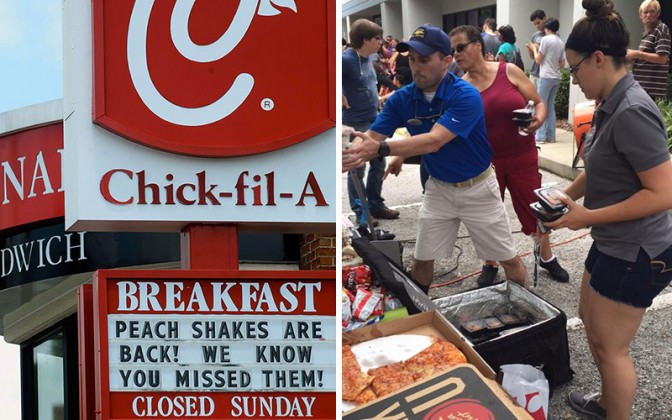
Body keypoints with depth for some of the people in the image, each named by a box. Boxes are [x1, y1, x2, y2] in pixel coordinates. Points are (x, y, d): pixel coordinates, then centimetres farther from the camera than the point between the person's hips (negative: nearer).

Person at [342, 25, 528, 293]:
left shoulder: (466, 96, -28)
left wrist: (382, 149, -53)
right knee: (422, 259, 10)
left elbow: (434, 141, -40)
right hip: (438, 188, 4)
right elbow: (371, 137, -17)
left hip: (477, 188, -4)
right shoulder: (402, 99, -11)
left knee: (508, 259, 8)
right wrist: (350, 156, -41)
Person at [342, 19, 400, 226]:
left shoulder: (369, 57, 5)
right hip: (356, 122, -9)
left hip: (374, 119, 9)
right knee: (357, 169, 3)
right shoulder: (346, 59, -20)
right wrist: (342, 97, -23)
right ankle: (360, 212, 14)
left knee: (379, 163, 16)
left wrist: (375, 102, 13)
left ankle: (376, 205, 30)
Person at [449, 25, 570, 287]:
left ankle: (547, 258, 34)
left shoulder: (509, 72, -7)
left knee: (534, 209, 11)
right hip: (485, 160, 1)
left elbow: (539, 102, 1)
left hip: (522, 157, -1)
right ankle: (490, 265, 31)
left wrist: (538, 120, -22)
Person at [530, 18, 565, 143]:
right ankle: (550, 136, 10)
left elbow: (538, 60, -6)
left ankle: (540, 136, -6)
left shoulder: (546, 39, -9)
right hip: (556, 78, 7)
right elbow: (562, 64, 13)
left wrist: (535, 49, 10)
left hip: (546, 77, -7)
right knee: (550, 107, 11)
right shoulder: (561, 42, 11)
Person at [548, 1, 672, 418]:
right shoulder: (612, 105, 5)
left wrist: (588, 217, -24)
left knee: (609, 345, 5)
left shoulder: (632, 113, -26)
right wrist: (568, 196, 3)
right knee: (590, 319, 24)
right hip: (615, 244, 10)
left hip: (638, 252, -10)